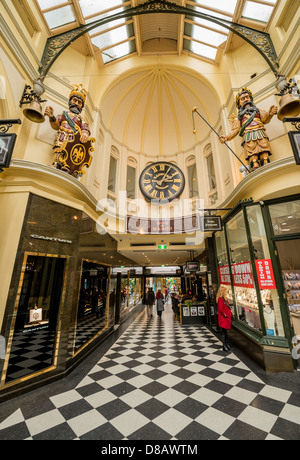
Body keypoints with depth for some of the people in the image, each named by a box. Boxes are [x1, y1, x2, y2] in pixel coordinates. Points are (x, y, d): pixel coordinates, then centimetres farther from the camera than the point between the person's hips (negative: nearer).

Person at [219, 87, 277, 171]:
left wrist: (270, 113, -9)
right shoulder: (238, 118, 31)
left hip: (261, 134, 2)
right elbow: (235, 130, 14)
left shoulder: (258, 111, 34)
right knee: (253, 161, -25)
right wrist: (226, 137, -7)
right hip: (248, 136, -2)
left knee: (265, 158, -22)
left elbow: (265, 119, 15)